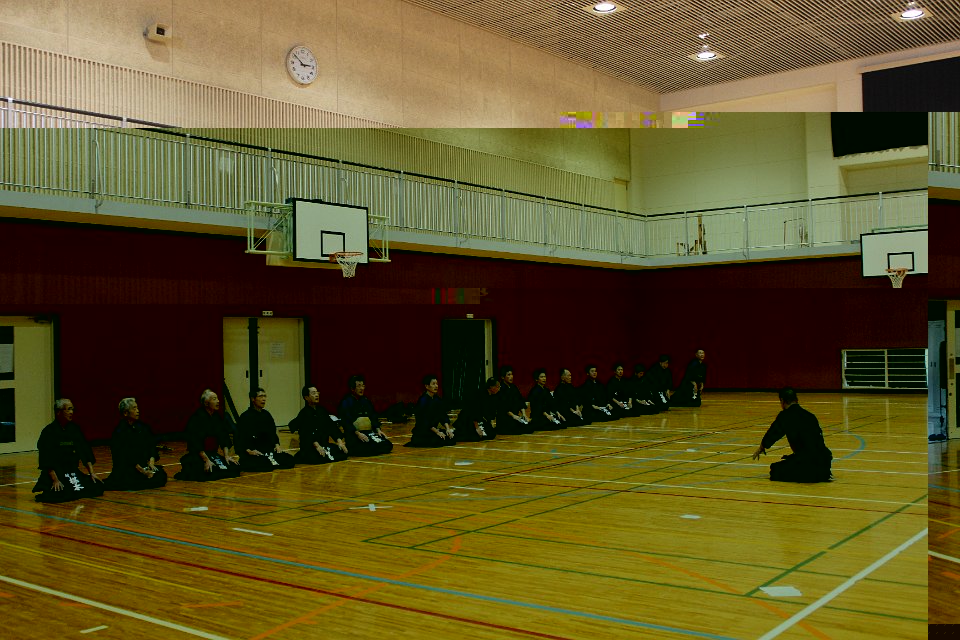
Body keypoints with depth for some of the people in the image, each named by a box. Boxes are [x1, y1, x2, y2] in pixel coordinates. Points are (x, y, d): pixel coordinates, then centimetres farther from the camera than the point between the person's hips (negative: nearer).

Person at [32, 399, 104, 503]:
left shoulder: (74, 429, 8)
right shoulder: (48, 432, -10)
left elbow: (85, 452, 9)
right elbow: (46, 459, -14)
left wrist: (92, 473, 1)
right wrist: (55, 480, -21)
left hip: (73, 471, 6)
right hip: (55, 473, -6)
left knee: (97, 487, -9)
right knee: (64, 495, -31)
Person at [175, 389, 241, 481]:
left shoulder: (218, 417, 7)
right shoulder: (196, 418, -15)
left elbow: (224, 438, 7)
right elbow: (195, 443, -19)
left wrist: (226, 456, -5)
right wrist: (206, 460, -23)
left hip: (213, 453, 7)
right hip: (197, 455, -7)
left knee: (235, 467, -7)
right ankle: (186, 472, -1)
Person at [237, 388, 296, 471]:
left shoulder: (267, 415, 17)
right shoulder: (245, 417, -4)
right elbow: (240, 438, -8)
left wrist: (277, 445, 5)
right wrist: (249, 451, -22)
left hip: (269, 451, 6)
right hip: (253, 454, -6)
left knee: (289, 460, -16)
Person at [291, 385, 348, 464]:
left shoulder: (322, 410, 12)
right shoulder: (303, 414, -9)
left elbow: (332, 426, 8)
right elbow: (306, 432, -20)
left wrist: (339, 441, -5)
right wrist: (317, 446, -30)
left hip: (324, 444, 6)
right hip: (309, 447, -6)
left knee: (345, 452, -9)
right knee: (318, 459, -35)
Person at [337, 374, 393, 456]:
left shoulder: (366, 400, 18)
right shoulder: (346, 402, -4)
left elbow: (373, 417, 18)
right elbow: (346, 422, -13)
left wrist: (378, 430, 1)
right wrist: (358, 433, -24)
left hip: (369, 432, 7)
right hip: (354, 435, -7)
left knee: (388, 445, -12)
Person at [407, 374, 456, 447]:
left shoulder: (437, 399, 6)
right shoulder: (423, 400, -18)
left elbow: (443, 416, 5)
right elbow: (424, 420, -20)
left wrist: (448, 429, -11)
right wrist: (437, 432, -21)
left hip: (433, 429, 8)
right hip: (422, 432, -8)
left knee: (451, 439, -10)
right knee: (441, 441, -26)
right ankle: (417, 441, -5)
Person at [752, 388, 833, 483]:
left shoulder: (785, 416, 0)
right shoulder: (810, 415, 19)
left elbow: (772, 434, 15)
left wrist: (761, 448, 35)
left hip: (807, 460, -8)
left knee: (775, 470, 5)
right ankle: (823, 473, 11)